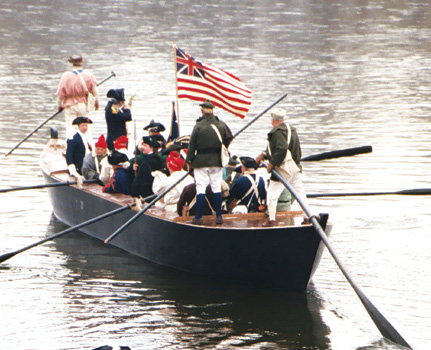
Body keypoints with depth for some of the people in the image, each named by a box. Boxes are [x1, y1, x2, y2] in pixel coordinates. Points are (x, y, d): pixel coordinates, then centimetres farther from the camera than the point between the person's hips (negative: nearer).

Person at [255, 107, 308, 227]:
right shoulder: (291, 129, 15)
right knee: (299, 192, 14)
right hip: (295, 168, 9)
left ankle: (272, 220, 1)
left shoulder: (278, 131, -16)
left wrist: (271, 164, -19)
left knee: (272, 193, 0)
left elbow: (282, 150, -28)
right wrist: (264, 155, 13)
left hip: (283, 170, -9)